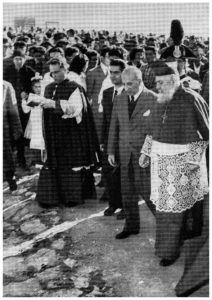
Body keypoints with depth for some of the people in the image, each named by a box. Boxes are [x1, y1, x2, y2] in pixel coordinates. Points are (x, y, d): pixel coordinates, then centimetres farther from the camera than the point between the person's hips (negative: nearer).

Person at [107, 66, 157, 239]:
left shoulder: (153, 99, -9)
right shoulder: (119, 100, 7)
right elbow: (114, 127, 10)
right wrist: (111, 151, 8)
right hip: (125, 152, 5)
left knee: (146, 189, -4)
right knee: (128, 191, 9)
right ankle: (131, 226, 22)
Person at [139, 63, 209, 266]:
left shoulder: (191, 100, -17)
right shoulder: (161, 101, 4)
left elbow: (201, 133, -15)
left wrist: (194, 159, -18)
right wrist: (146, 151, 11)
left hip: (184, 159, -6)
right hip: (162, 159, 7)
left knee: (176, 203, 1)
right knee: (165, 200, 13)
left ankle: (171, 249, 13)